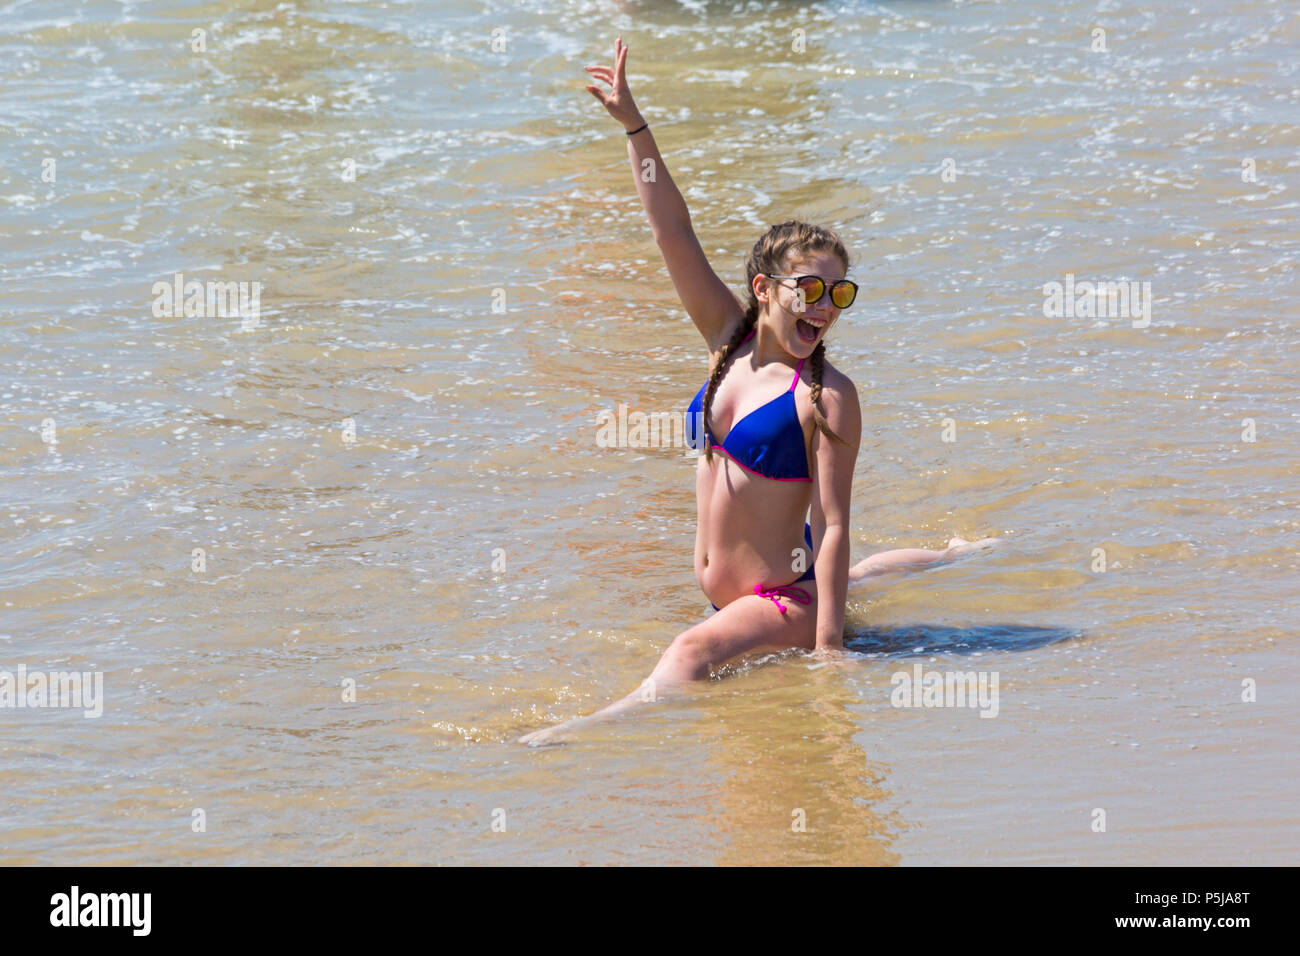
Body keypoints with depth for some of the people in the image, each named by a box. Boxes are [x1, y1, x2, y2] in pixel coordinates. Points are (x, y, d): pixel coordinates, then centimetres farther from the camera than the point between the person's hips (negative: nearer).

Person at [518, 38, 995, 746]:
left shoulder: (827, 396, -18)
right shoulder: (731, 342, -1)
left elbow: (832, 526, -21)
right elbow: (674, 235, -4)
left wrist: (827, 648, -24)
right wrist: (633, 125, -10)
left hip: (787, 603, -9)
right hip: (724, 591, 9)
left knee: (693, 651, -37)